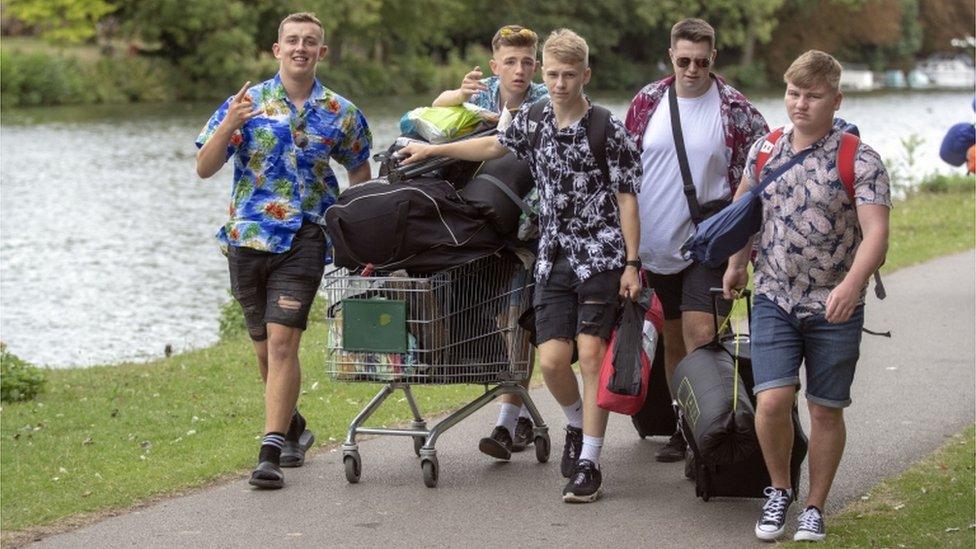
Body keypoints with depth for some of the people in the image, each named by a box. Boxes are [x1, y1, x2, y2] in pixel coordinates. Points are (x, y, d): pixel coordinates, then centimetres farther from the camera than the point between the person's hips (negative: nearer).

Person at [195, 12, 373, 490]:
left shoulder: (340, 114, 4)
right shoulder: (246, 102, 2)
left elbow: (359, 173, 17)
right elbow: (204, 168, -2)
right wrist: (228, 126, -19)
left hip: (304, 240, -2)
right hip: (247, 238, 2)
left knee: (282, 341, -16)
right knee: (265, 348, 13)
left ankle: (271, 451, -17)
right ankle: (292, 428, 37)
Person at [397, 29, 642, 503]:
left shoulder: (608, 130, -6)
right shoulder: (532, 121, 8)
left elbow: (626, 198, -5)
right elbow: (495, 146, 28)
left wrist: (631, 264, -10)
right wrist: (433, 150, 31)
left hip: (600, 257, -4)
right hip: (553, 261, 4)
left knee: (591, 355, -9)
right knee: (552, 359, -4)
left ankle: (589, 464, -5)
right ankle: (577, 425, 27)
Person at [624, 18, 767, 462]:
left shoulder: (735, 111, -4)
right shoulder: (648, 102, 5)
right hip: (656, 243, 4)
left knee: (700, 337, -15)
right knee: (674, 341, 11)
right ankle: (683, 428, 22)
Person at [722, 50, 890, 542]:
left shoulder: (860, 161, -10)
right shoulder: (764, 150, 4)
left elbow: (876, 232, -20)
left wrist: (851, 284, -36)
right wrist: (737, 263, 23)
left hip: (834, 308, -2)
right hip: (774, 299, 2)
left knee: (825, 410, 6)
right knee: (772, 401, -11)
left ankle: (814, 507, 23)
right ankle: (779, 491, 13)